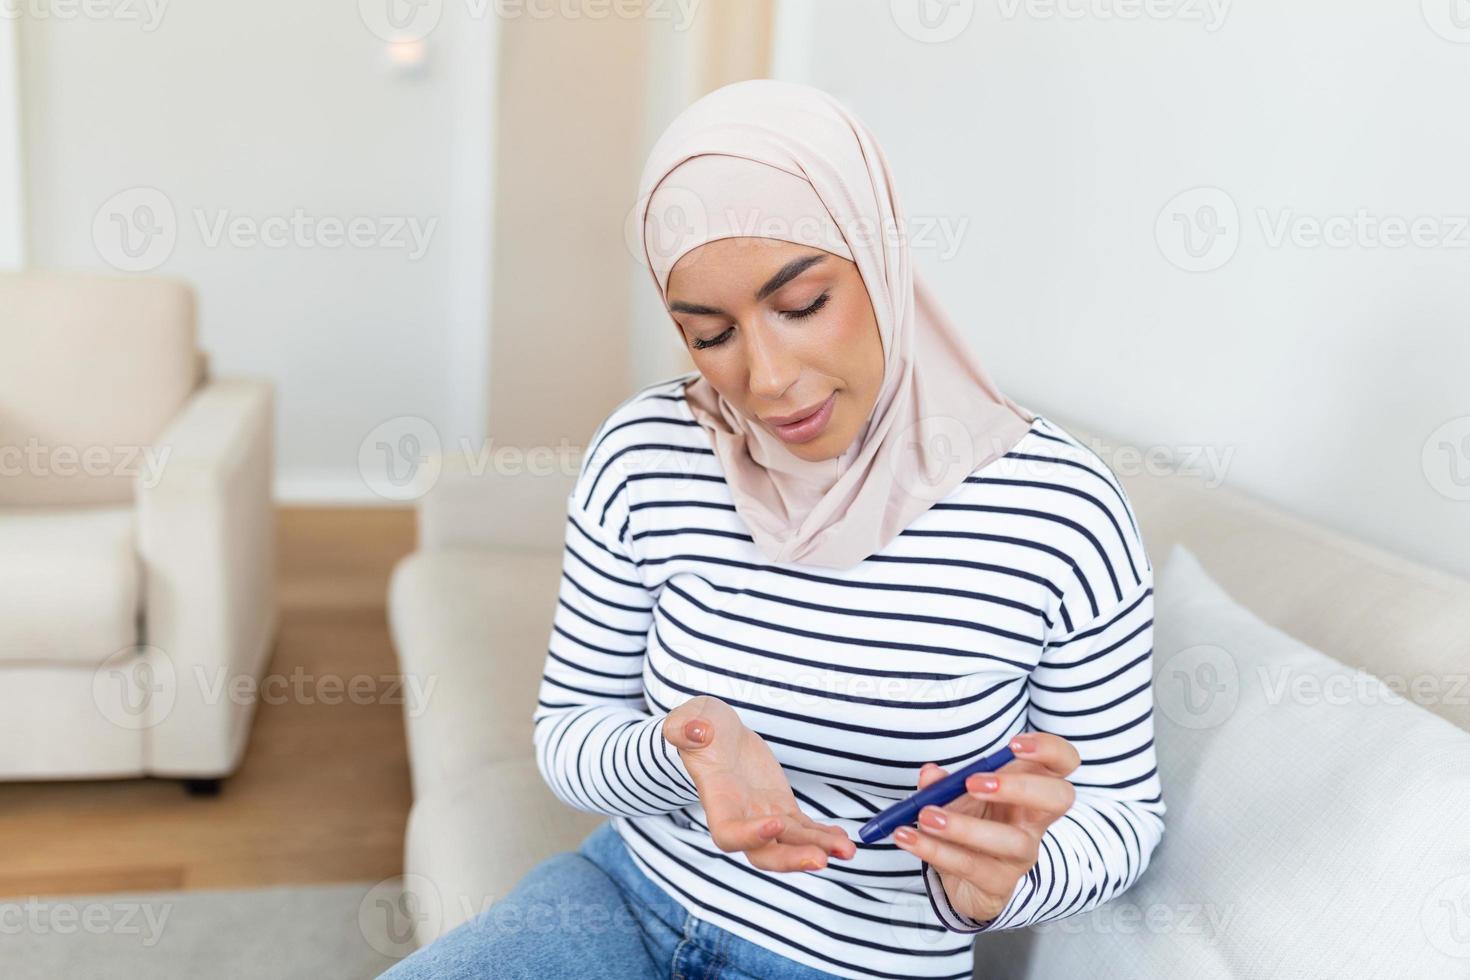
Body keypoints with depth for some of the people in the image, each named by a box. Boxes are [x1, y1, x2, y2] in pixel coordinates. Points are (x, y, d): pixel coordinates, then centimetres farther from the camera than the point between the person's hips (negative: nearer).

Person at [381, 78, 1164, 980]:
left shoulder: (1063, 514, -17)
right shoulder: (642, 460, -10)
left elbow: (1118, 808, -4)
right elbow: (570, 732, -1)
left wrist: (1002, 880, -25)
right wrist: (681, 753, -22)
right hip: (626, 897, 3)